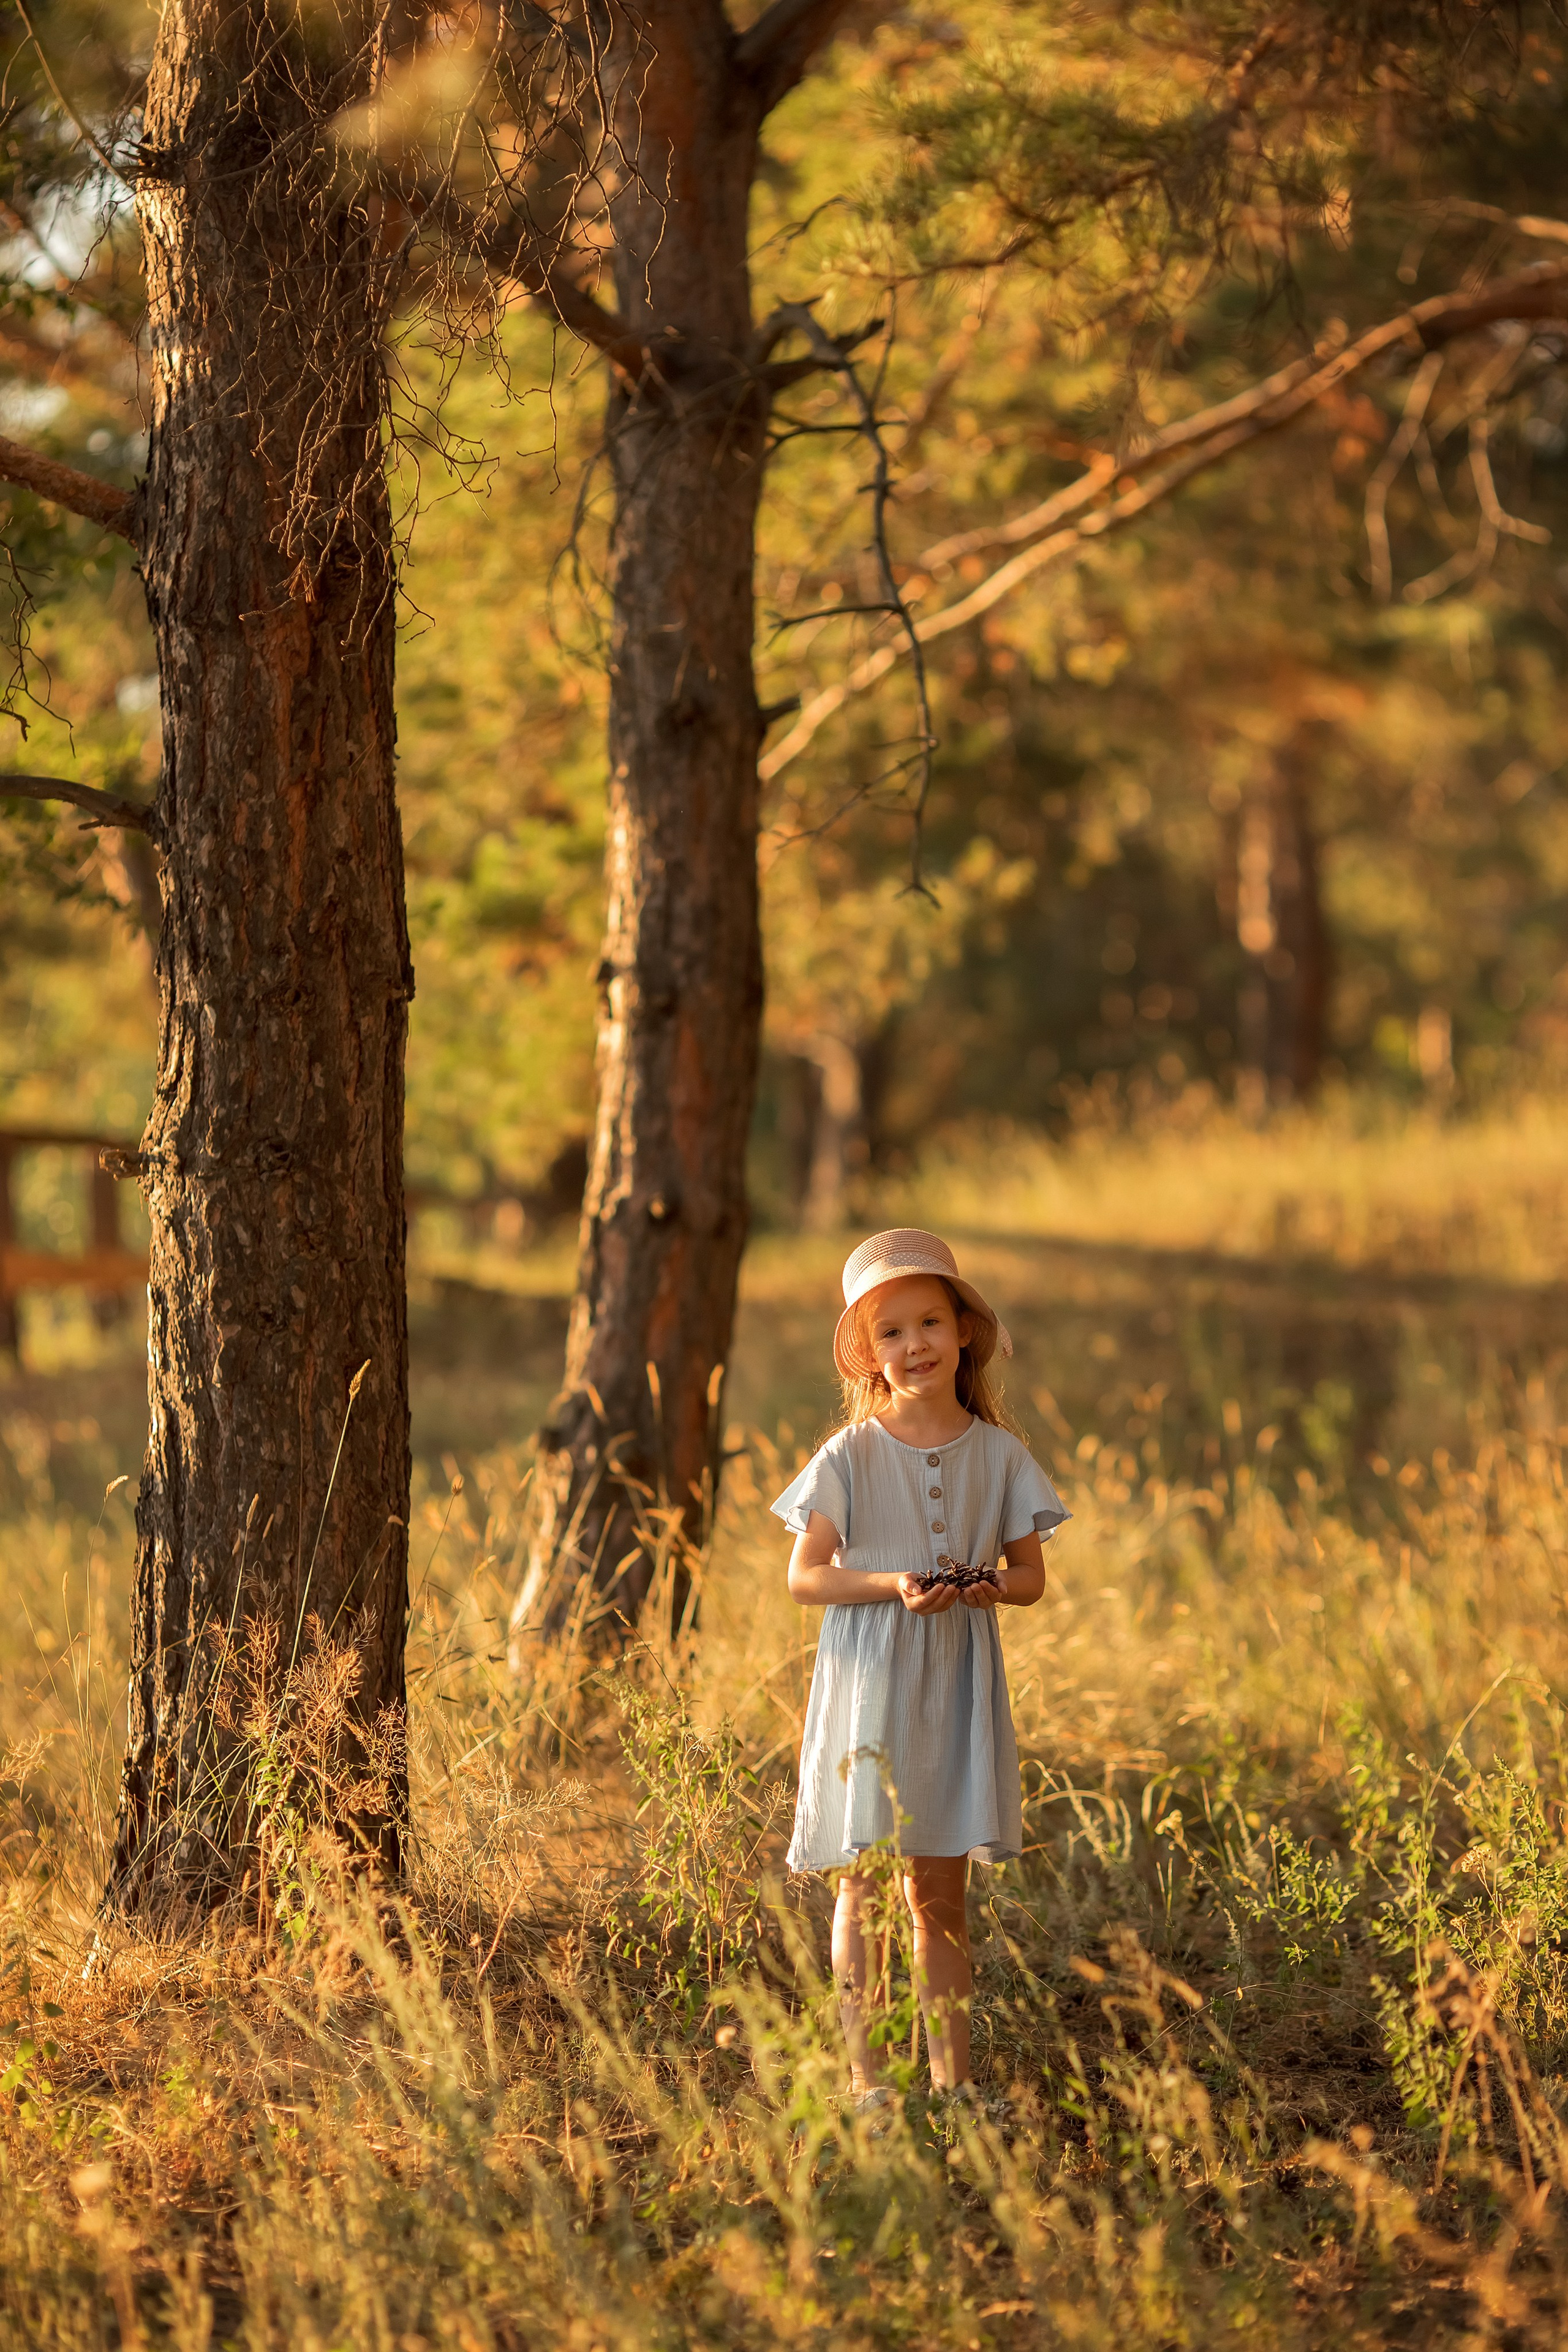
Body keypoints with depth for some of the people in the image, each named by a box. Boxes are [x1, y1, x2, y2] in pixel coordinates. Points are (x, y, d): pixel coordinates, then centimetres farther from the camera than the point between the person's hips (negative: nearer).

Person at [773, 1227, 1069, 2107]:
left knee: (942, 1892, 8)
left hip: (957, 1686, 2)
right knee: (864, 1886, 0)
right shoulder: (850, 1457, -4)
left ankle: (952, 2072, 13)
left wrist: (991, 1586, -15)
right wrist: (893, 1586, -19)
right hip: (868, 1683, -2)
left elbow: (1032, 1574, 8)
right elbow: (804, 1576, -4)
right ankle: (865, 2074, 4)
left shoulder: (999, 1456, 2)